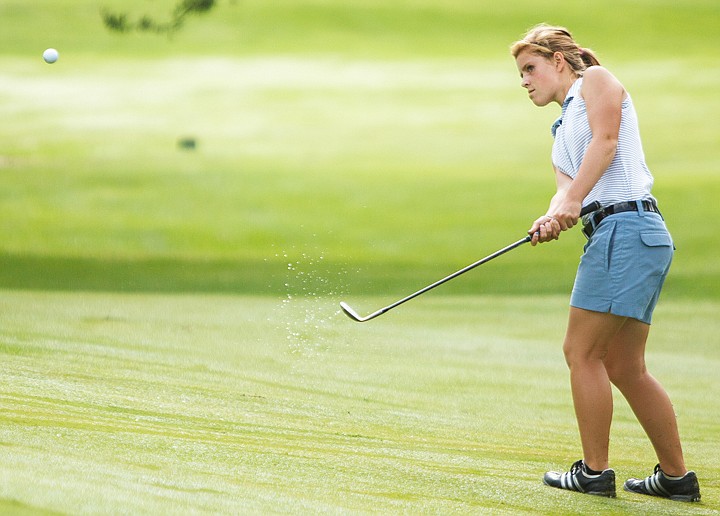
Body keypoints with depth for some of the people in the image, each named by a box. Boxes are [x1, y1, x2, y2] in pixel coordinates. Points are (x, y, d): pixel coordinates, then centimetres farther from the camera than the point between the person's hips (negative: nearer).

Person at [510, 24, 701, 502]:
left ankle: (594, 471, -6)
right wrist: (551, 220, -11)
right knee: (624, 367, 8)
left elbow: (605, 141, -11)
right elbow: (566, 190, 11)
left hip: (627, 226, -9)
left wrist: (573, 200, -21)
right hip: (612, 234, 9)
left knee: (582, 351, -9)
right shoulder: (561, 137, 28)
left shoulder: (595, 80, 6)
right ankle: (676, 476, 11)